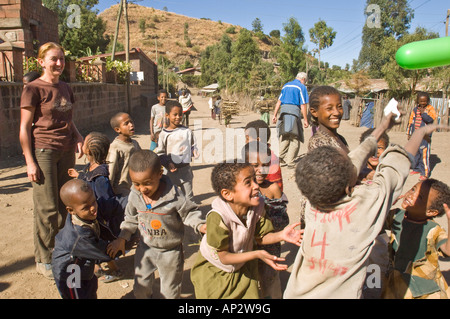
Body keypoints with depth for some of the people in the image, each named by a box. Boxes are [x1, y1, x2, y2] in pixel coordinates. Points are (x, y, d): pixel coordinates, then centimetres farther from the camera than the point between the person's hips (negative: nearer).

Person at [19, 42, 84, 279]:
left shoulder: (65, 88, 13)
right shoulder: (33, 89, -6)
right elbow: (24, 128, -7)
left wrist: (78, 137, 2)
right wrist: (30, 162, -13)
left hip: (66, 152, 6)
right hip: (43, 151, -6)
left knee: (64, 205, 10)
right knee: (47, 208, -1)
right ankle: (44, 260, 15)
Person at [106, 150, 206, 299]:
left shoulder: (175, 196, -27)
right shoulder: (135, 195, -12)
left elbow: (189, 213, -13)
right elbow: (131, 218, 6)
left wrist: (199, 225, -30)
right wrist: (122, 238, 3)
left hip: (170, 251, -4)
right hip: (145, 248, 4)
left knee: (170, 290, 17)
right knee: (140, 285, 23)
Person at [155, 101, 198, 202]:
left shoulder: (187, 131, 0)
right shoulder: (164, 134, -4)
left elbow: (193, 146, 12)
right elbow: (160, 153, -1)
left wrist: (194, 152, -11)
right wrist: (168, 163, -15)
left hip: (186, 168, 1)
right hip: (171, 170, -1)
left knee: (188, 197, 9)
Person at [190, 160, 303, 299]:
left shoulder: (257, 206, -19)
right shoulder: (217, 217, -37)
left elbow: (260, 237, -5)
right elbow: (223, 257, -27)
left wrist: (281, 235, -25)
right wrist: (256, 254, -37)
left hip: (243, 269, 5)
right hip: (214, 273, -4)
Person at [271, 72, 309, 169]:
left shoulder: (286, 85, 21)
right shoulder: (301, 87, 2)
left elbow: (279, 101, 17)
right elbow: (303, 105, -4)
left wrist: (275, 115, 17)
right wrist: (305, 120, -2)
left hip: (283, 110, 6)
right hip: (294, 111, -6)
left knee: (284, 138, 12)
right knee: (295, 139, 0)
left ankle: (282, 160, 12)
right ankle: (290, 162, -1)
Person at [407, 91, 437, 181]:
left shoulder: (430, 109, 0)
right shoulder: (415, 110, 12)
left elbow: (431, 119, -15)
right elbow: (410, 121, 17)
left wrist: (423, 113, -20)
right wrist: (408, 133, 15)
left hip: (425, 136, -5)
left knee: (424, 154, -10)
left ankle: (425, 173, -5)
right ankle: (417, 168, 29)